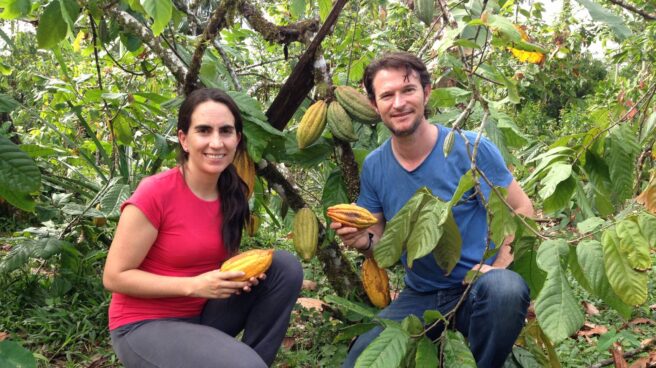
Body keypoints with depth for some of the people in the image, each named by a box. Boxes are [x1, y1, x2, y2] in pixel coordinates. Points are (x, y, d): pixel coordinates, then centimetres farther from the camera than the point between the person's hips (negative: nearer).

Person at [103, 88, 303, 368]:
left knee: (285, 266, -9)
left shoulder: (233, 193, -2)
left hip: (202, 315, 7)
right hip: (144, 326, -7)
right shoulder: (155, 193, -21)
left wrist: (241, 272, -11)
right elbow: (115, 277, -17)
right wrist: (194, 286, -24)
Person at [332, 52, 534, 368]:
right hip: (420, 296, 3)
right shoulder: (373, 166, -1)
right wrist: (363, 241, -16)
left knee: (507, 289, -36)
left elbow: (522, 210, -7)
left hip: (478, 290, -3)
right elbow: (382, 241, 8)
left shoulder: (472, 149, -13)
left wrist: (498, 267, -22)